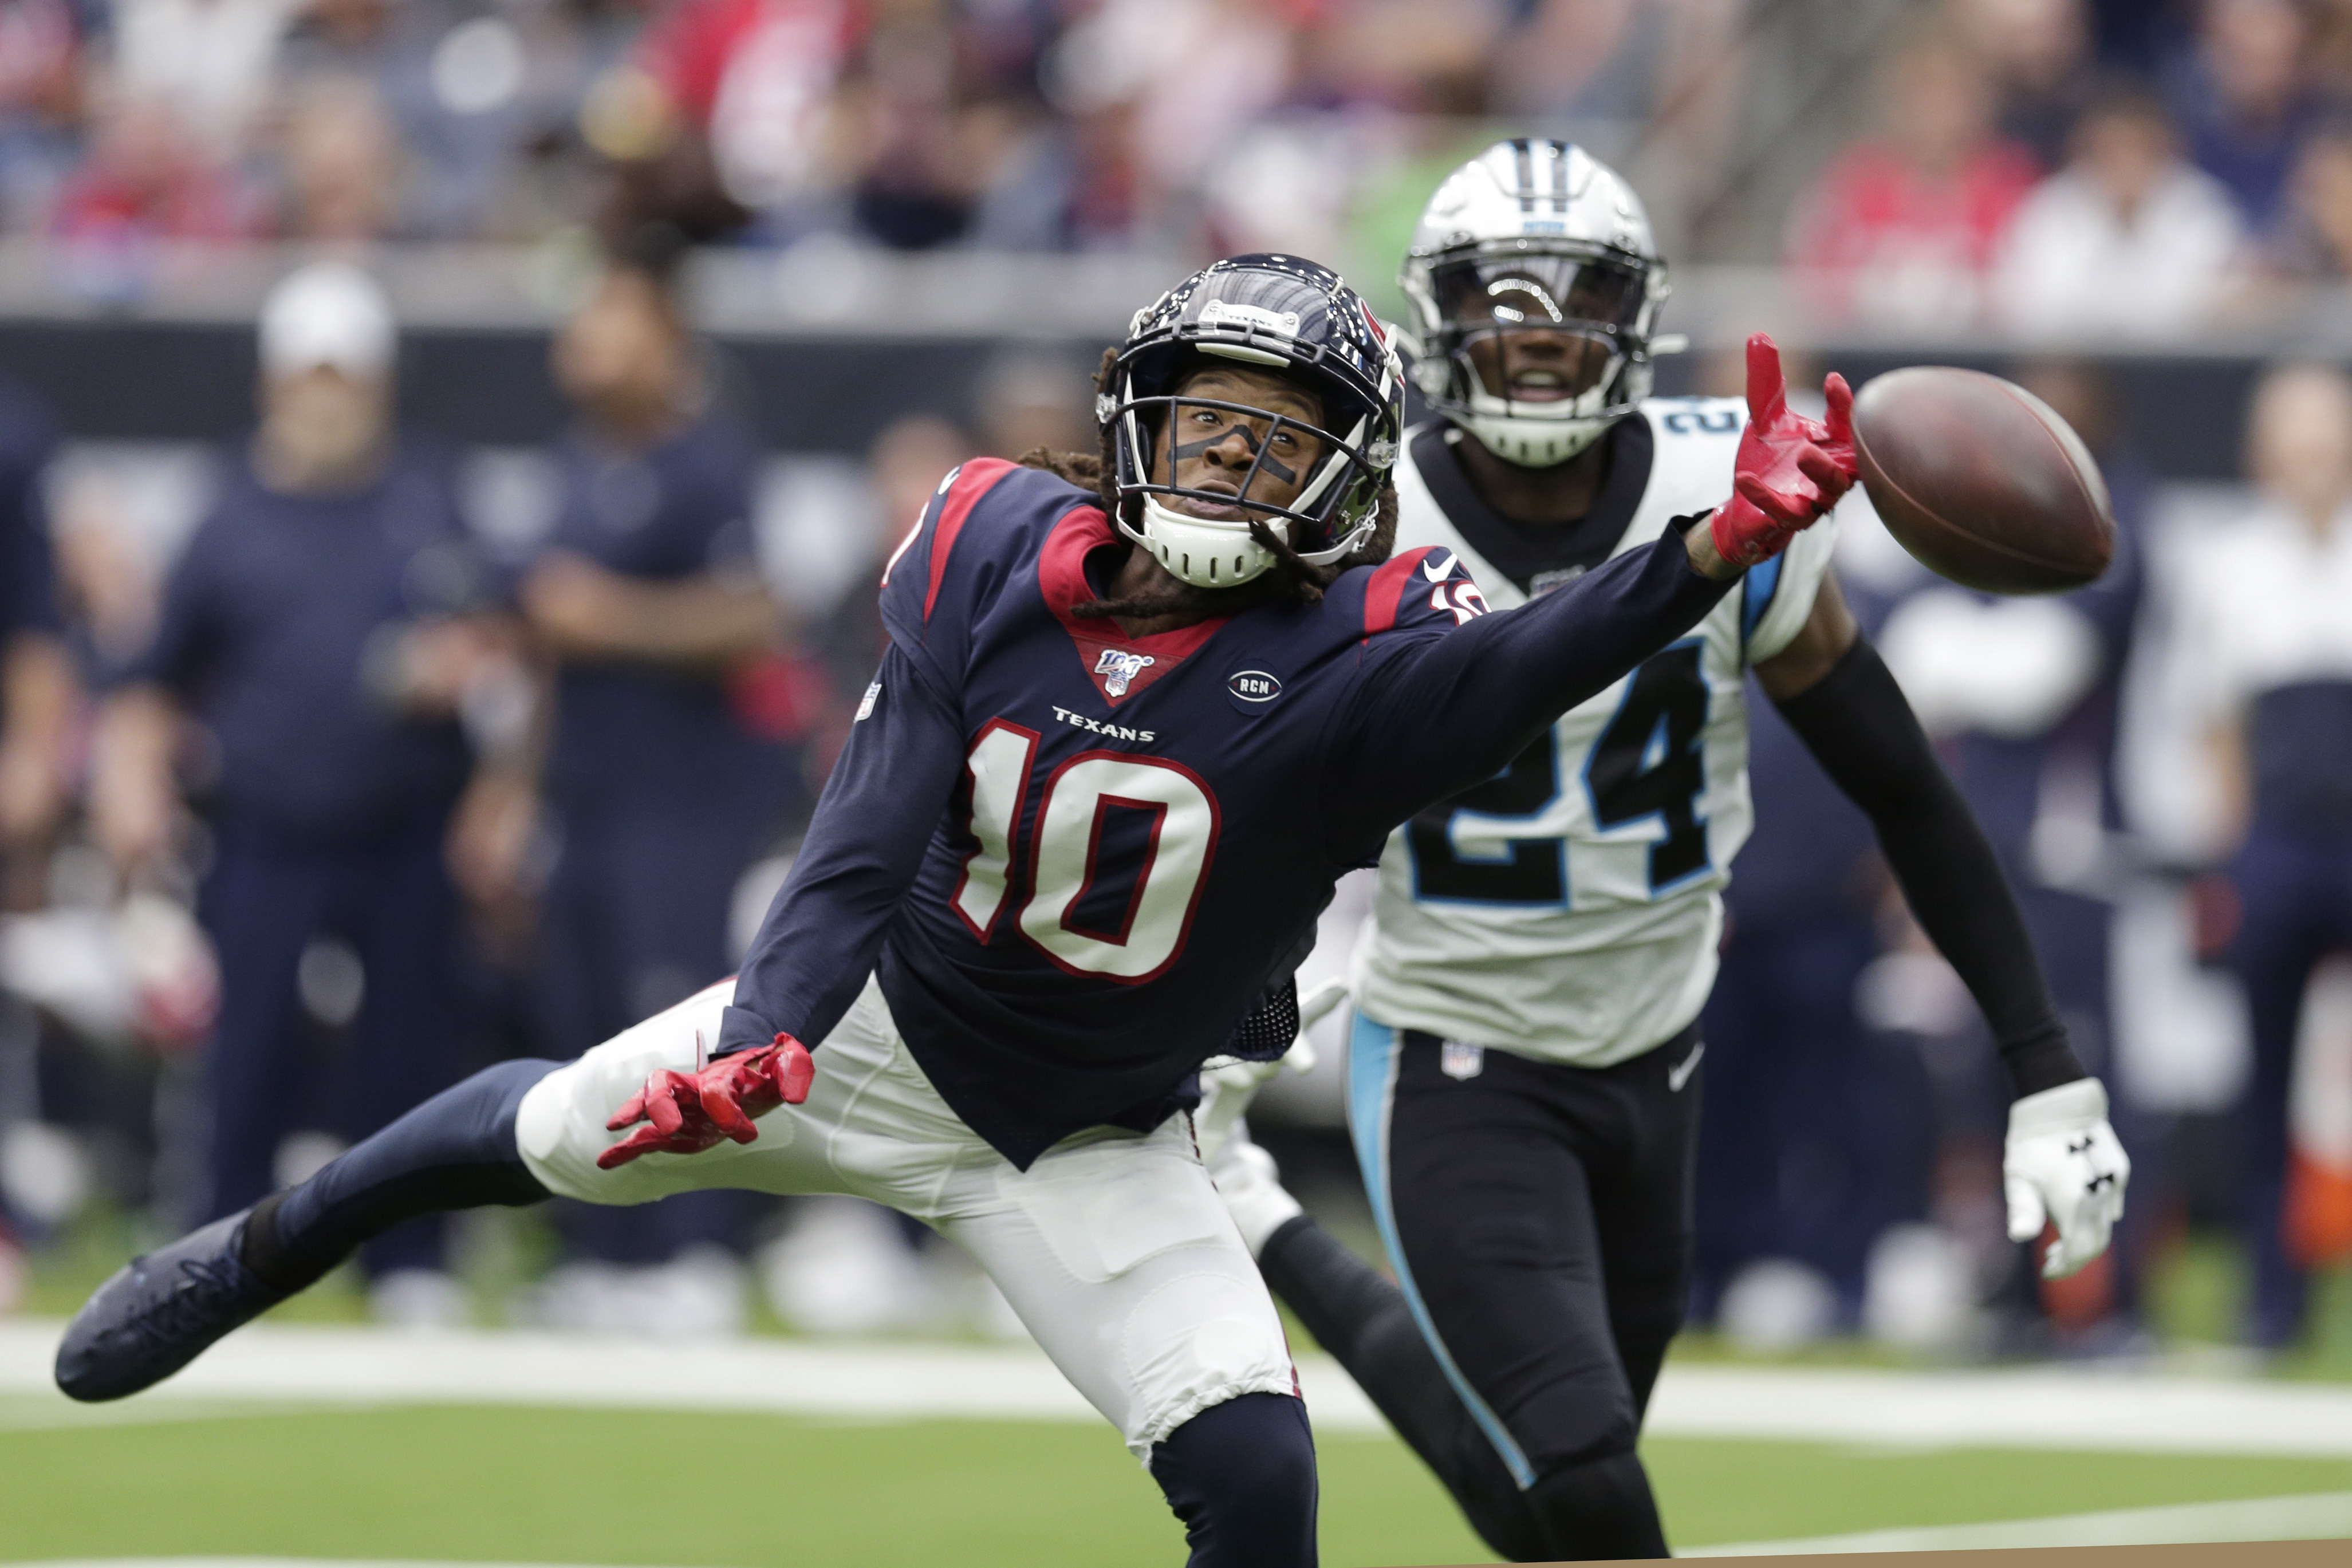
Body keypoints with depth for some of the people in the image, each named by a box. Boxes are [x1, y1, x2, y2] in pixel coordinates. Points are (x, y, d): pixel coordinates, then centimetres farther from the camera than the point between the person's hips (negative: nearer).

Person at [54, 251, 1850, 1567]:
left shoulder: (1349, 653, -25)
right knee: (558, 1135, 18)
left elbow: (1530, 665, -46)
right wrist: (758, 1042, -32)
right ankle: (262, 1254, 50)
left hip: (1091, 1149, -2)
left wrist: (1720, 551, -63)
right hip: (877, 1032, 2)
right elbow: (873, 832, -19)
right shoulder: (994, 547, -18)